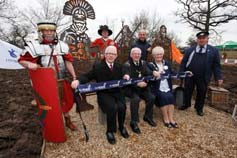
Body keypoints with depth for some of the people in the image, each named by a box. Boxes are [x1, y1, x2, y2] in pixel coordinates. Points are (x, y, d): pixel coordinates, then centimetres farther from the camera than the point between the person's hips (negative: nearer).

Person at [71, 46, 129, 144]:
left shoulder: (119, 66, 12)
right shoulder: (97, 66, 1)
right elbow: (87, 76, -1)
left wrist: (125, 77, -4)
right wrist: (78, 81, -21)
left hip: (117, 92, 3)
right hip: (104, 94, -3)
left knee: (121, 107, -26)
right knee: (112, 107, -30)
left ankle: (121, 127, 7)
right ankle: (110, 131, -2)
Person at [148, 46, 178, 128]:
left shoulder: (167, 63, 17)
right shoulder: (150, 65, 3)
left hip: (167, 88, 4)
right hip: (157, 89, -3)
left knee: (171, 97, -23)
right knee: (164, 97, -27)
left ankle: (171, 118, -16)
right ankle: (166, 118, -12)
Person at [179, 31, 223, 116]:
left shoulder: (214, 50, 3)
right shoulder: (189, 50, 4)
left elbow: (216, 65, 2)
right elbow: (183, 62, 3)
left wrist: (218, 77, -4)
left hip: (203, 78, 0)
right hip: (189, 76, 1)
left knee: (201, 93, 13)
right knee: (187, 91, 12)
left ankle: (199, 108, 32)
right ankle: (186, 104, 34)